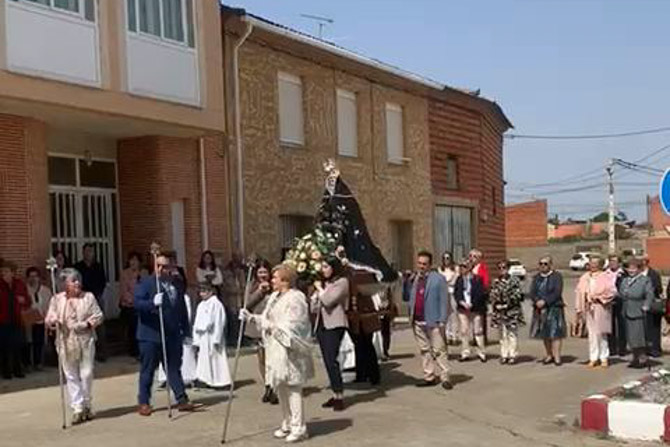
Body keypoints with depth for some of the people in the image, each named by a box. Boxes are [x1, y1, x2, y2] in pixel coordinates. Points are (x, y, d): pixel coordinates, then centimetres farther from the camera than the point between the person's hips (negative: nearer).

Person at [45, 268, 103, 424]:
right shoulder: (57, 299, 4)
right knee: (71, 376, 3)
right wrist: (53, 321, -19)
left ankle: (86, 405, 18)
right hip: (66, 343, 0)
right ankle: (77, 408, 8)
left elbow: (98, 316, 3)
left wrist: (88, 323, -13)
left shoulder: (88, 297, 3)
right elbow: (49, 319, 3)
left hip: (85, 341, 0)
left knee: (87, 374, 1)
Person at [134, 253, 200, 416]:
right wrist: (153, 303, -34)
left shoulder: (177, 284, 11)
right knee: (147, 370, 4)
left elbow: (182, 308, 18)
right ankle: (144, 403, 13)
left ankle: (182, 400, 13)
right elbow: (137, 303, -16)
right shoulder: (145, 283, -4)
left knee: (174, 368, 9)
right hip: (150, 335, -4)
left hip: (173, 335, 4)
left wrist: (186, 330, 17)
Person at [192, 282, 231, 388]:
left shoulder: (216, 304, -9)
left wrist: (216, 339, -18)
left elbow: (219, 323, -14)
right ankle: (209, 380, 13)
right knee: (204, 359, 7)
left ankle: (220, 381, 1)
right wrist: (196, 340, 10)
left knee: (215, 358, -4)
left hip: (212, 336, -8)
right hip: (202, 337, 8)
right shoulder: (201, 305, 14)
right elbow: (197, 323, 16)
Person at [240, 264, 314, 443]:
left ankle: (299, 428, 0)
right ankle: (287, 424, 26)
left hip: (289, 351, -9)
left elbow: (291, 327, -20)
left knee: (293, 388, -6)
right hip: (275, 350, 9)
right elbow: (266, 320, 17)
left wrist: (273, 327, -28)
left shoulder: (295, 299, -14)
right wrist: (251, 317, 6)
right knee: (281, 388, 14)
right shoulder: (274, 297, 15)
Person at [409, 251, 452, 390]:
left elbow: (444, 301, -7)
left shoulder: (438, 279, -3)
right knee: (424, 350, 10)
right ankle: (429, 377, 17)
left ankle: (445, 378, 0)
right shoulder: (415, 279, 14)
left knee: (438, 350, -3)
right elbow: (410, 298, 19)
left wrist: (442, 321, -13)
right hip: (418, 321, 6)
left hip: (433, 321, -6)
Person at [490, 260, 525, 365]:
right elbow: (493, 296, 10)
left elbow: (518, 295, -6)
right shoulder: (496, 282, 8)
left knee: (512, 334, 0)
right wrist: (496, 305, -5)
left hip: (512, 311, -4)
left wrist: (507, 304, -15)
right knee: (503, 334, 8)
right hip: (500, 312, 4)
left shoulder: (514, 280, -3)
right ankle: (504, 355, 14)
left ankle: (513, 355, 6)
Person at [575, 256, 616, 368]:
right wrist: (578, 308, 1)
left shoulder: (605, 277, -5)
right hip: (589, 308, 4)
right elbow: (579, 292, 7)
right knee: (591, 333, 6)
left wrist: (599, 297, -15)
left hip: (601, 307, -4)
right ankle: (593, 358, 11)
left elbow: (612, 291, -11)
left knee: (601, 333, -1)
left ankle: (604, 358, 10)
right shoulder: (585, 278, 8)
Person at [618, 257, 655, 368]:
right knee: (630, 337, 10)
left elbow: (650, 295, -11)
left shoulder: (645, 280, -5)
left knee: (639, 336, -5)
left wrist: (645, 307, -15)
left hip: (638, 313, -7)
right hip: (627, 313, 7)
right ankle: (636, 357, 20)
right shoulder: (625, 281, 15)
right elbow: (621, 294, 18)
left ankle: (642, 358, 4)